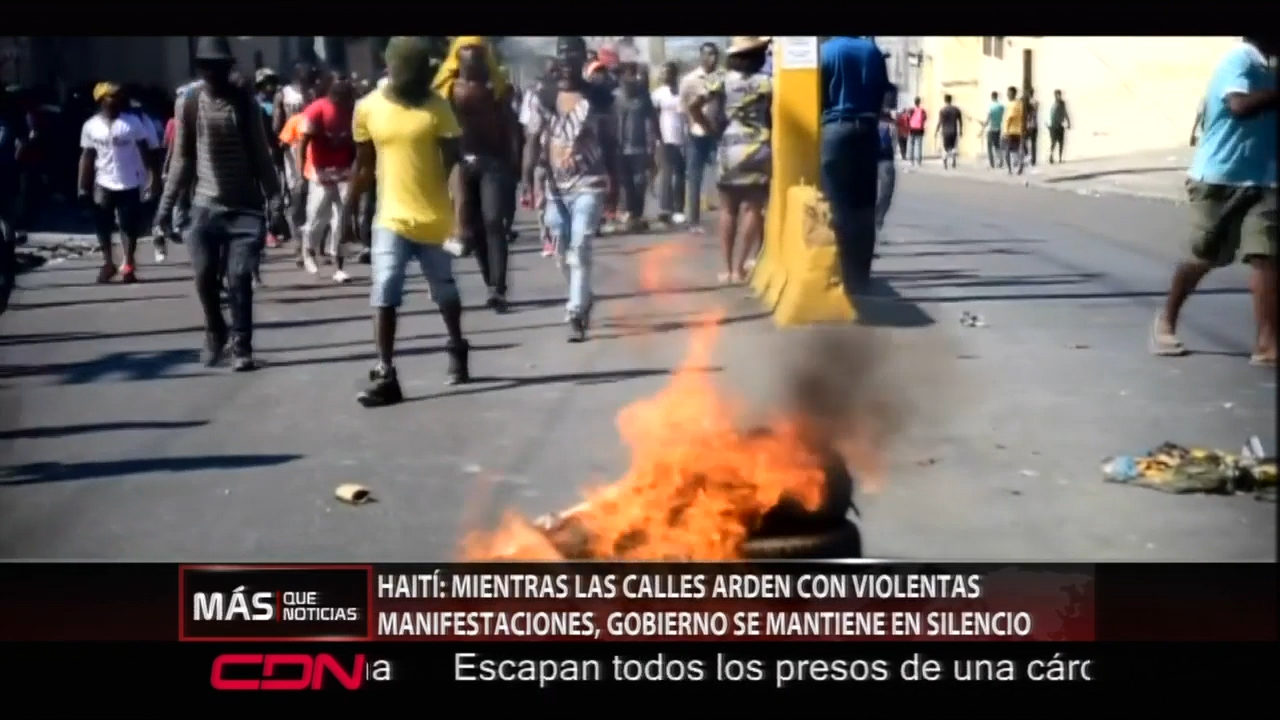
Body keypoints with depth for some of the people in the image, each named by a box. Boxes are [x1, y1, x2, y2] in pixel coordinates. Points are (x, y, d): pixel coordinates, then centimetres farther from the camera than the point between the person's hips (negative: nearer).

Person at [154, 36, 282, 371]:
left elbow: (261, 153, 3)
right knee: (205, 278, 0)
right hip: (205, 205, 1)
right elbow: (182, 158, 5)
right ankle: (214, 333, 24)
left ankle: (241, 347, 3)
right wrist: (166, 204, 2)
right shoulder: (189, 104, 2)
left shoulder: (245, 101, 1)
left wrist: (274, 197, -2)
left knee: (239, 278, -6)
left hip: (245, 205, -1)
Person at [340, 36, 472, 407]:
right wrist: (349, 208, 12)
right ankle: (385, 375, -9)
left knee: (445, 290, 16)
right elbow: (364, 164, 9)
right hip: (392, 218, 0)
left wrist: (460, 206, -20)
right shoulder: (367, 108, -1)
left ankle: (456, 349, 40)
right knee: (383, 293, -10)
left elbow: (454, 161, -8)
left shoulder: (438, 106, -6)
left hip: (435, 218, 0)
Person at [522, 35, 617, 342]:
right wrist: (527, 182, -10)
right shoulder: (544, 98, 5)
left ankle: (575, 314, -15)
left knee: (580, 249, -14)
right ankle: (582, 300, 34)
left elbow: (610, 143, 5)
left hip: (589, 185, -3)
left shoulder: (599, 97, 1)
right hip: (555, 187, 3)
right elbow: (533, 142, 0)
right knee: (563, 252, 12)